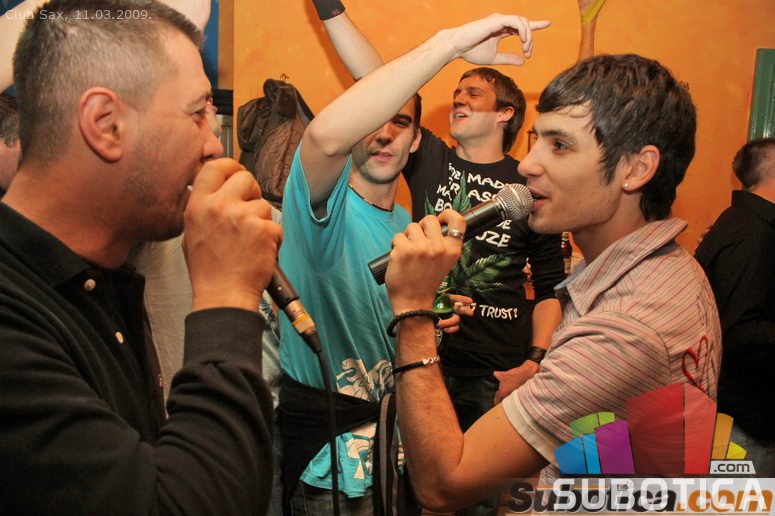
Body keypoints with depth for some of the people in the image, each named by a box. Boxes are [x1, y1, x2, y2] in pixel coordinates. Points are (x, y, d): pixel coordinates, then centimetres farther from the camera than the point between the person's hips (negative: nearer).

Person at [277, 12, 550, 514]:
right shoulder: (324, 203, -17)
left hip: (389, 414, 7)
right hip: (322, 437, -7)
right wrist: (452, 42, -42)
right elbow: (326, 134, -43)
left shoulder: (407, 224, 7)